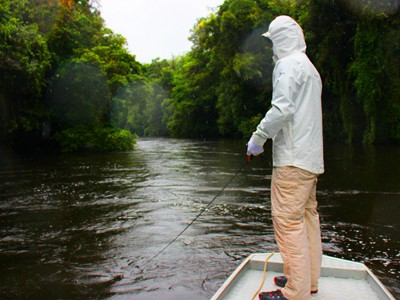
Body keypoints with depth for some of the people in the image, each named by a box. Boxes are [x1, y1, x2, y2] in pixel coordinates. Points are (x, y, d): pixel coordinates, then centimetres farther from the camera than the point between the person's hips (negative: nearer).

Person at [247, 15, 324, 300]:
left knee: (289, 220, -8)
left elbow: (282, 108, -21)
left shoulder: (289, 64, -8)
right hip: (311, 156, 10)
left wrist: (257, 138, -11)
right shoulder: (310, 67, 22)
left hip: (293, 158, -10)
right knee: (308, 216, 13)